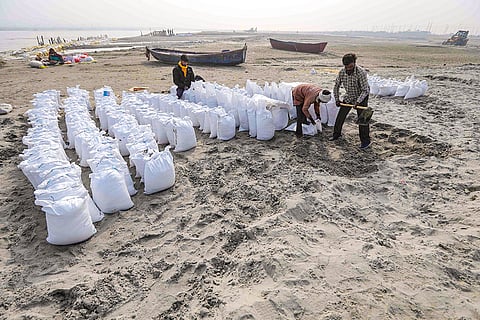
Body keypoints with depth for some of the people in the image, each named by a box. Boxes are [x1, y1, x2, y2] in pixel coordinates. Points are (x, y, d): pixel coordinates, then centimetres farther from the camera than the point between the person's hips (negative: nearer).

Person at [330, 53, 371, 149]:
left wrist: (358, 102, -33)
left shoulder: (361, 72, -28)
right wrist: (337, 99, -4)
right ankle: (336, 134, 28)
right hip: (348, 97, 5)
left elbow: (365, 90, -25)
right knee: (340, 116, 9)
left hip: (361, 97, -5)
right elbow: (336, 86, 1)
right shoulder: (341, 72, -13)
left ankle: (365, 140, 0)